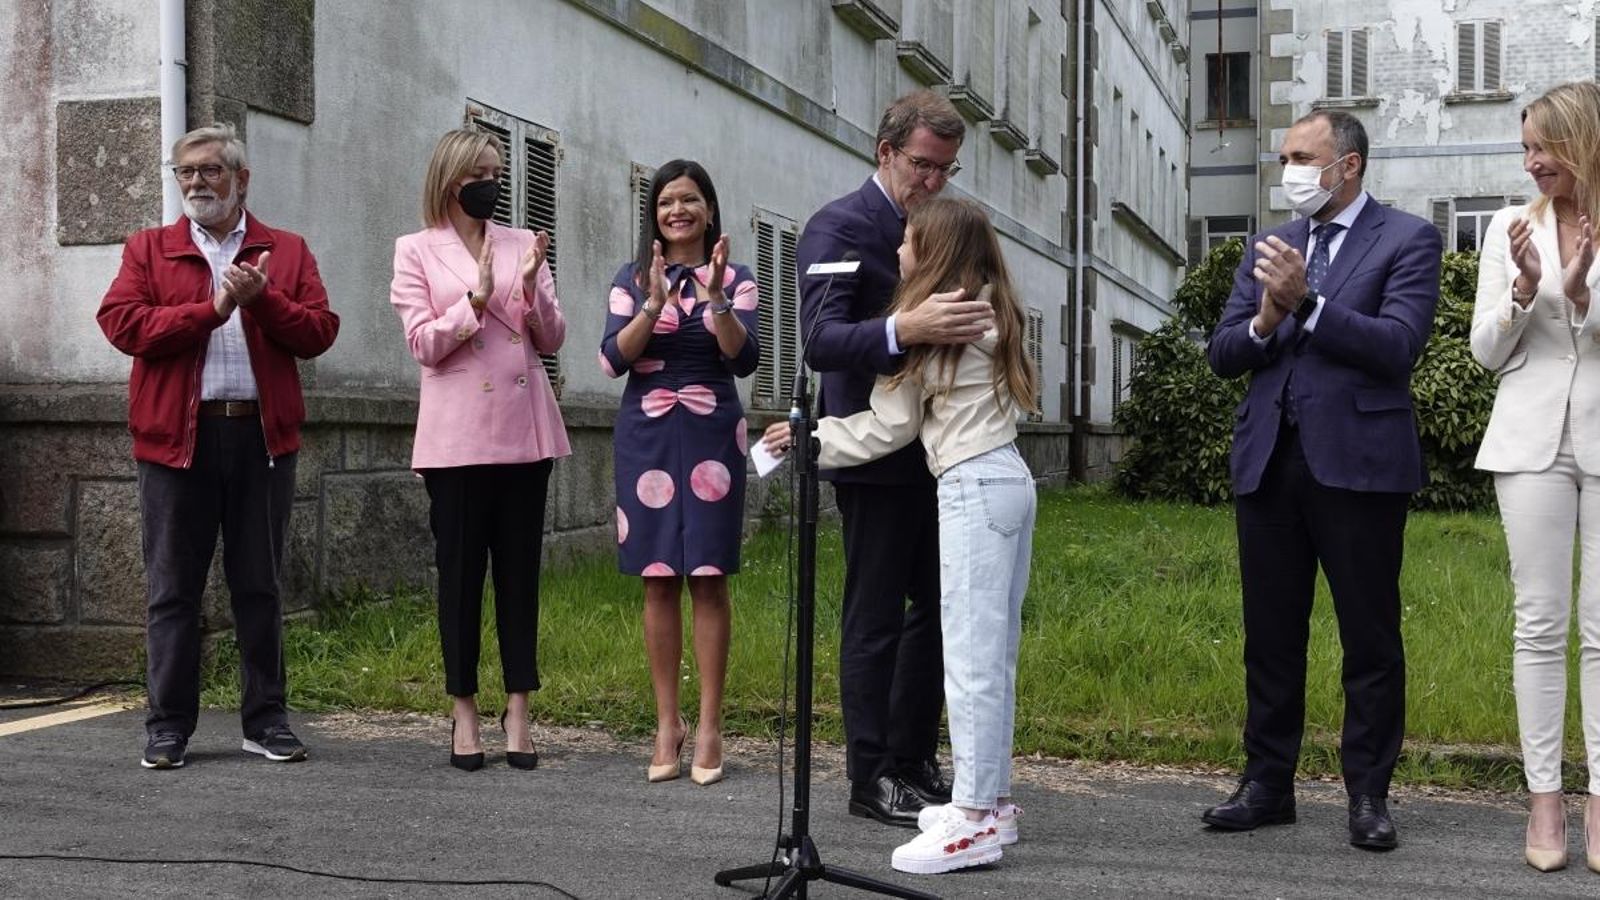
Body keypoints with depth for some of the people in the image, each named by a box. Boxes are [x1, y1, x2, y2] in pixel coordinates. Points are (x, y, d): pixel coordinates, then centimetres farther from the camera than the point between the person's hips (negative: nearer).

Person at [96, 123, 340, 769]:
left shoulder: (287, 252, 12)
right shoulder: (148, 250, 11)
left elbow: (319, 331, 1)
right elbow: (120, 322, -6)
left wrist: (262, 299, -13)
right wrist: (211, 309, -11)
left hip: (263, 437, 1)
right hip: (177, 437, 0)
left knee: (259, 587, 8)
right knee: (173, 590, 4)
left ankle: (266, 720, 17)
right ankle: (168, 726, 13)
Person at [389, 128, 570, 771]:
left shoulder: (522, 244, 10)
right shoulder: (417, 250, 4)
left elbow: (552, 340, 6)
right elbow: (424, 345, -4)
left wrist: (531, 289, -11)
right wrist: (477, 296, -16)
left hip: (524, 431, 2)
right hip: (457, 435, -2)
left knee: (520, 570, 5)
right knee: (461, 571, 3)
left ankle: (517, 710, 12)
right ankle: (463, 711, 13)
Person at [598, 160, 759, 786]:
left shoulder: (736, 279, 6)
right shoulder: (632, 280, 8)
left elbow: (745, 360, -7)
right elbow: (613, 359, -5)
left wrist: (717, 299, -21)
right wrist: (655, 304, -19)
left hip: (712, 435, -1)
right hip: (647, 436, 1)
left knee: (708, 580, -2)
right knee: (658, 582, 4)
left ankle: (709, 727, 3)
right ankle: (668, 724, 11)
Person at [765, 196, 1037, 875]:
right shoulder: (990, 314, 18)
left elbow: (887, 428, 0)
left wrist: (807, 440, 9)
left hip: (973, 488, -10)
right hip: (1008, 476, 10)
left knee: (970, 655, -10)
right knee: (995, 652, 11)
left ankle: (974, 820, -10)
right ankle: (990, 800, 17)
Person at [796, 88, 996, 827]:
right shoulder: (839, 227, -13)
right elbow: (821, 342, -27)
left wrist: (965, 324, -2)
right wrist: (906, 330, -41)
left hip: (933, 454, 8)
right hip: (876, 456, -8)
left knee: (935, 607, 13)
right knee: (875, 618, 0)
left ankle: (914, 759, 24)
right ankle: (870, 779, 10)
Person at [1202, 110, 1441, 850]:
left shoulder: (1406, 240, 0)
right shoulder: (1268, 248, 15)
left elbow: (1398, 345, -14)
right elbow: (1222, 353, 9)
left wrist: (1306, 303, -20)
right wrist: (1262, 323, -12)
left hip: (1357, 462, -5)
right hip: (1269, 460, 5)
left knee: (1369, 637, 3)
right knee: (1270, 635, 10)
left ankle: (1369, 794, 13)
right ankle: (1267, 783, 20)